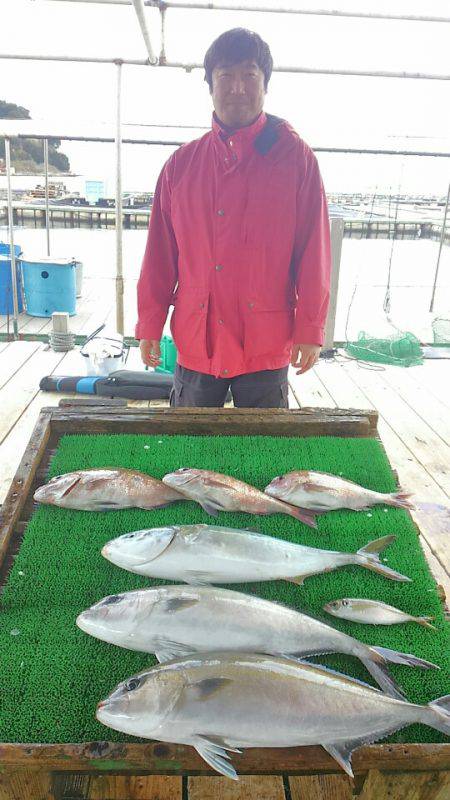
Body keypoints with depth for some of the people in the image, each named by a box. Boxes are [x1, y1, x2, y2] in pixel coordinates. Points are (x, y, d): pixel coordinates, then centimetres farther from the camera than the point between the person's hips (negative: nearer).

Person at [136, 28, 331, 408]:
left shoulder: (295, 156, 0)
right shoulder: (181, 163, 7)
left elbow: (314, 250, -3)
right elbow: (160, 253, 7)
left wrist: (310, 329, -6)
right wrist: (149, 324, 5)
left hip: (267, 345, -2)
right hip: (195, 342, 2)